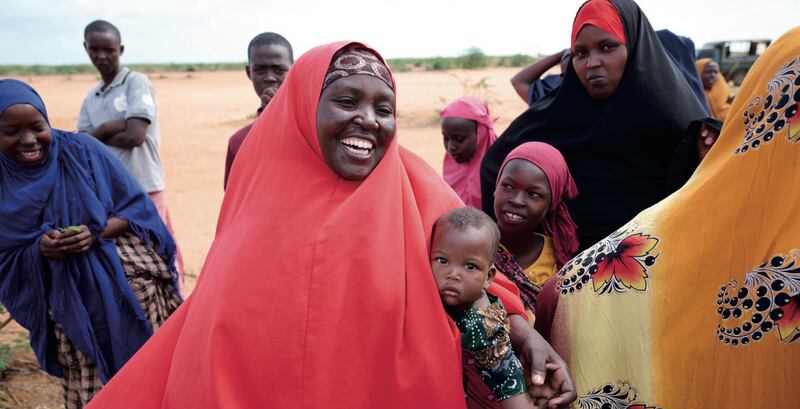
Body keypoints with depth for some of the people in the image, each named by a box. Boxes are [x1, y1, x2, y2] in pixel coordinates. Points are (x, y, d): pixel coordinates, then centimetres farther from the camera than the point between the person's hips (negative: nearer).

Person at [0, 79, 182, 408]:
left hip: (130, 285, -1)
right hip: (72, 305, 2)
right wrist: (39, 249, -15)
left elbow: (137, 206, -1)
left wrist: (96, 234, -18)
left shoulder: (82, 149, -6)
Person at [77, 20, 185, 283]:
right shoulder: (90, 98, 14)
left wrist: (96, 137, -1)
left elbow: (135, 136, -16)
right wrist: (106, 128, -12)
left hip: (143, 190, -6)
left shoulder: (137, 83, -4)